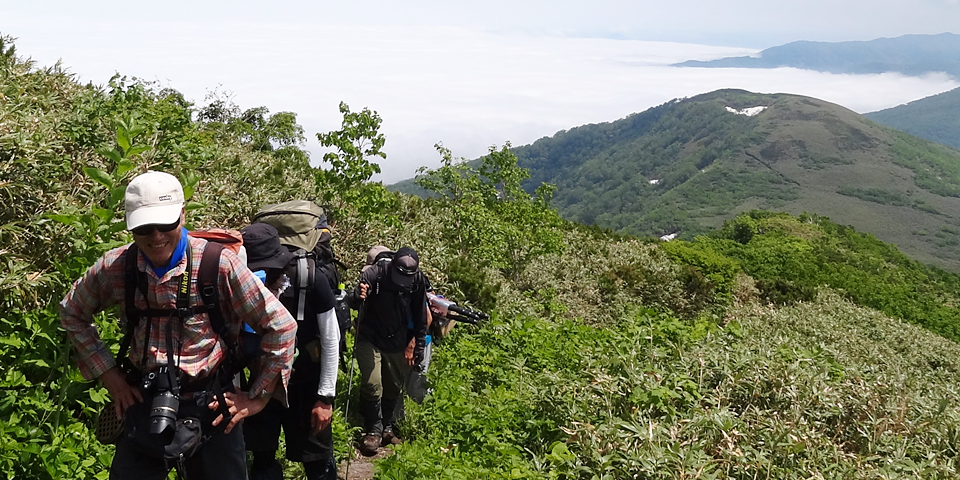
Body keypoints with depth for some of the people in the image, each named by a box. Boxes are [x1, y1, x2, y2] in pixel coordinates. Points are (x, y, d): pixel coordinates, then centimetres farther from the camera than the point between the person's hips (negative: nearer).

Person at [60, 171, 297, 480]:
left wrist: (258, 397, -7)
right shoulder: (115, 268, -7)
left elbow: (280, 326, -11)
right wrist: (107, 373, 6)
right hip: (143, 406, 2)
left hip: (210, 408, -2)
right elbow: (72, 313, 13)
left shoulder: (218, 265, -17)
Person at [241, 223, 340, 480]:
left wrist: (325, 397, -10)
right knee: (261, 457, 11)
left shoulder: (311, 282, -22)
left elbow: (331, 341, -12)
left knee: (317, 459, 10)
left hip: (308, 381, -2)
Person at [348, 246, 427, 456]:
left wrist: (420, 346, 4)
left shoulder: (417, 280, -11)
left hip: (397, 342, 4)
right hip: (370, 339, -4)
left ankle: (387, 427, 29)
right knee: (372, 385, -11)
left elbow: (420, 316, 1)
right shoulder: (375, 273, -22)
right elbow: (354, 303, -29)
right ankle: (373, 431, 5)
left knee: (394, 386, 12)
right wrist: (358, 297, -53)